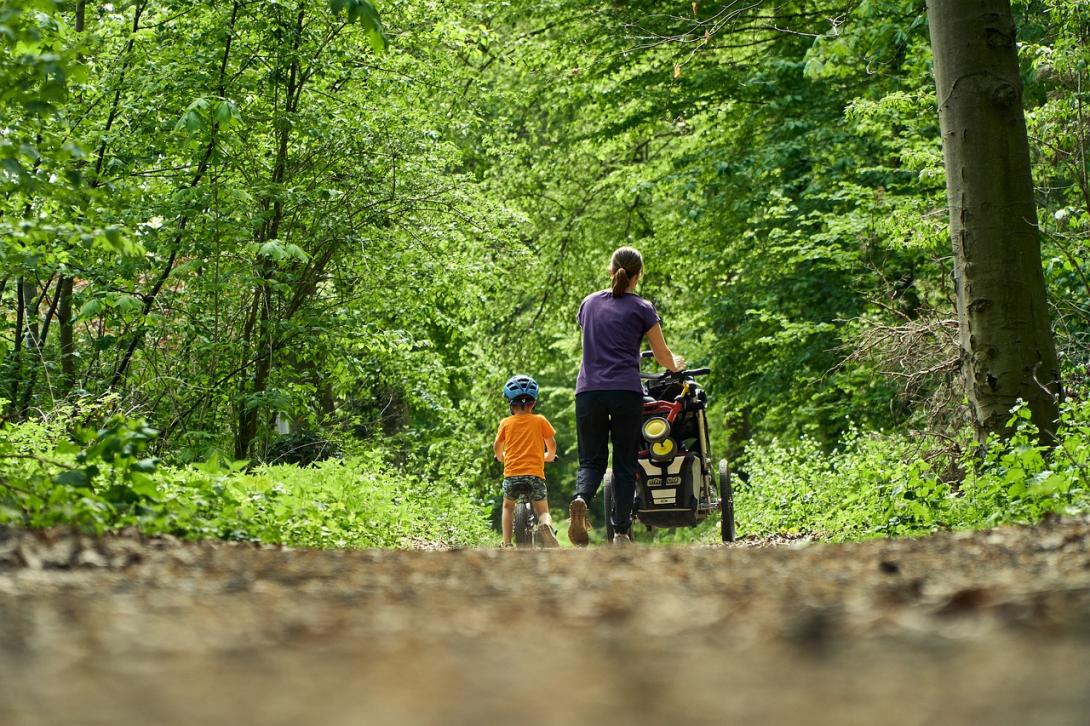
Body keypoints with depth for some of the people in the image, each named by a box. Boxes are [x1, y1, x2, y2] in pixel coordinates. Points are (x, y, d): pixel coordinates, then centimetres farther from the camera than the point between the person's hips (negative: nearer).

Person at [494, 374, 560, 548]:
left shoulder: (506, 423, 7)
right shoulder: (540, 420, 5)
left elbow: (497, 448, 17)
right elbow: (551, 445, 12)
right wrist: (549, 456, 34)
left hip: (511, 474, 1)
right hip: (535, 474, -1)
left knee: (508, 507, 26)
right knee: (543, 512, 8)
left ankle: (506, 544, 13)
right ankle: (546, 526, -28)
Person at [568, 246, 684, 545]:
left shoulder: (589, 303, 14)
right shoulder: (641, 308, 3)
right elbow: (663, 356, 9)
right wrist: (676, 364, 31)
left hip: (588, 391, 3)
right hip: (626, 392, -3)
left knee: (591, 460, 9)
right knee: (625, 464, 6)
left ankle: (580, 498, -23)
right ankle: (621, 532, 2)